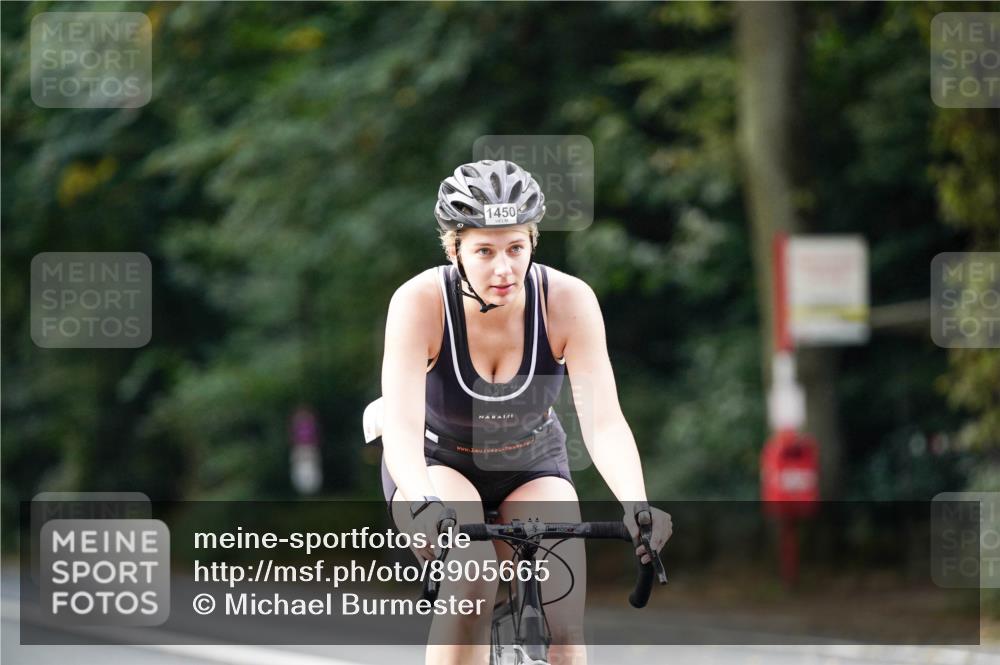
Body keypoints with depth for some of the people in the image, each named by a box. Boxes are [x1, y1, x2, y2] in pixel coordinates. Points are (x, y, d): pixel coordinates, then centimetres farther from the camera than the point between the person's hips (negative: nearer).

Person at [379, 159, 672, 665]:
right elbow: (401, 426, -38)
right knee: (471, 579, -32)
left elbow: (604, 421, -31)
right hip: (437, 463, -2)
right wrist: (425, 506, -57)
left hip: (532, 466, 2)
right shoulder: (420, 302, -28)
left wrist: (636, 507, -49)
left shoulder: (568, 301, -25)